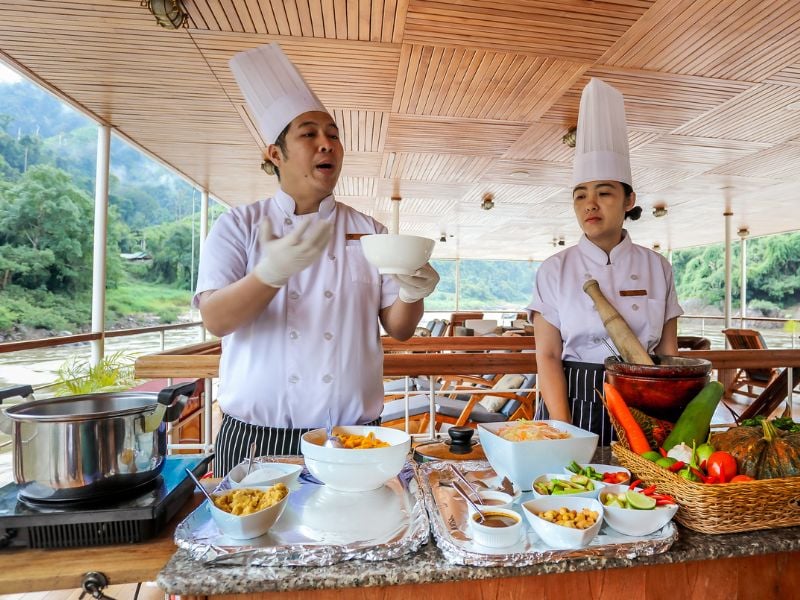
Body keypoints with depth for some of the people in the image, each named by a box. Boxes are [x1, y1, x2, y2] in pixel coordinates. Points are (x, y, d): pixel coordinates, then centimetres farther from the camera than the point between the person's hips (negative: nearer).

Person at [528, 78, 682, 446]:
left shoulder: (657, 268, 2)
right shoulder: (555, 271, -5)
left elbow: (668, 352, 6)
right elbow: (548, 356, -8)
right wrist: (564, 433, -16)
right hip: (574, 402, -2)